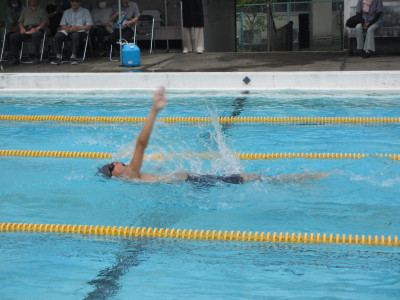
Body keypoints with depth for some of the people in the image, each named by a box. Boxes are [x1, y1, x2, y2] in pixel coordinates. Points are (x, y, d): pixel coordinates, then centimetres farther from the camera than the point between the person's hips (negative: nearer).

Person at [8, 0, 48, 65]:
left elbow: (45, 21, 4)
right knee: (13, 36, -22)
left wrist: (37, 28, -14)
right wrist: (22, 28, -2)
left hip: (37, 30, -4)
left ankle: (36, 57, -36)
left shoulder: (42, 10, 18)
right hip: (25, 30, 4)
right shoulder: (25, 11, 31)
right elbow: (20, 21, 22)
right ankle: (14, 57, -22)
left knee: (35, 35, -41)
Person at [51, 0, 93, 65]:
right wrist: (68, 29, -9)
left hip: (80, 32, -3)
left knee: (75, 35, -41)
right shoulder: (67, 12, 22)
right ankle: (58, 57, -25)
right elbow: (63, 26, 15)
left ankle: (73, 57, -41)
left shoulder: (85, 12, 13)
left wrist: (79, 28, -14)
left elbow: (89, 26, 3)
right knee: (57, 36, -28)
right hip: (68, 31, 3)